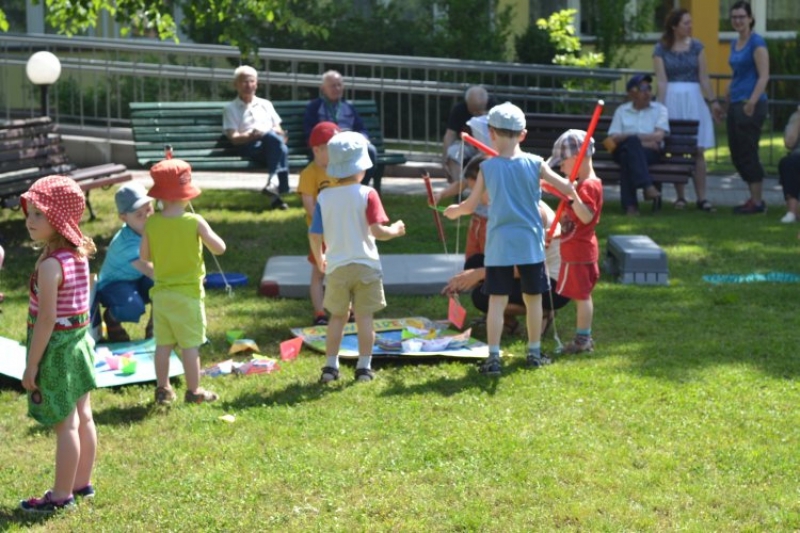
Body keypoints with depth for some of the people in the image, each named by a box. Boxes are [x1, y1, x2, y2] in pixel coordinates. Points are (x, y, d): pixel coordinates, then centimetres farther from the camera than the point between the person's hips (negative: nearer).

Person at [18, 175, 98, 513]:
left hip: (56, 349, -9)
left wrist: (31, 365, -18)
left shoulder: (50, 264, -23)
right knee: (82, 417, 16)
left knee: (65, 425, -1)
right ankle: (82, 483, 29)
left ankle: (62, 495, 8)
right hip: (79, 342, 9)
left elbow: (46, 318, -24)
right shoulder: (80, 255, 3)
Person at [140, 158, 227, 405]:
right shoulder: (194, 222, -15)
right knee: (190, 344, 3)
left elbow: (144, 256, 2)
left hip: (161, 294, 4)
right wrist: (205, 233, 5)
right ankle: (193, 391, 9)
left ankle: (163, 388, 20)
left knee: (163, 344, 12)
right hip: (188, 294, -4)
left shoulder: (152, 223, -6)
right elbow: (219, 248, -12)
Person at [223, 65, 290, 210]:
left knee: (281, 147, -37)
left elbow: (278, 129, 23)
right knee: (272, 137, -38)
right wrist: (251, 136, -17)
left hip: (271, 147, 3)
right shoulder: (231, 109, 16)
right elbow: (234, 138, 4)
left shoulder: (266, 104, 29)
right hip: (249, 147, -3)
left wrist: (280, 133, -3)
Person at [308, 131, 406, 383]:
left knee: (337, 316, 13)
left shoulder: (324, 197, -1)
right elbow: (377, 231, -16)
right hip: (365, 265, -2)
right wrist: (395, 230, 5)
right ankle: (364, 366, 4)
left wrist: (319, 258, 18)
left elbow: (315, 235, 1)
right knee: (364, 316, 4)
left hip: (336, 266, 3)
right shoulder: (367, 194, -10)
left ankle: (331, 366, 12)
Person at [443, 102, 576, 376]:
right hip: (530, 243, 1)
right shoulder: (535, 164, -3)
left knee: (497, 301, 0)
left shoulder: (488, 167, -4)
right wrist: (570, 186, 21)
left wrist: (453, 210, 23)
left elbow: (470, 205, 2)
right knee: (533, 299, 14)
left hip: (499, 245, -1)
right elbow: (567, 190, -2)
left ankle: (493, 357, -4)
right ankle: (534, 352, 24)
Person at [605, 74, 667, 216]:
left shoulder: (659, 109, 16)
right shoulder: (621, 111, 20)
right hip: (623, 150, 1)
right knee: (632, 144, -38)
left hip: (650, 152, -1)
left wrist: (628, 136, -8)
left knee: (627, 156, -37)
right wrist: (641, 142, -10)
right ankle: (648, 187, -47)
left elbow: (659, 136, 0)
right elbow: (613, 138, 6)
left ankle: (630, 204, -43)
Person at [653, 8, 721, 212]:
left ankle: (701, 197, 1)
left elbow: (704, 77, 6)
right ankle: (680, 197, 9)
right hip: (672, 98, -2)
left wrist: (712, 100, 2)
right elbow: (661, 80, -4)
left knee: (698, 150, -1)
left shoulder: (696, 46, 7)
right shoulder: (661, 49, 0)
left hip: (694, 98, 2)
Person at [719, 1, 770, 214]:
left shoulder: (757, 42, -9)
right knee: (736, 154, 9)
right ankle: (754, 198, 18)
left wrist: (752, 102, -27)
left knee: (748, 153, -6)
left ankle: (758, 201, 2)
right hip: (735, 105, 8)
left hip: (751, 105, -8)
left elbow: (764, 76, -16)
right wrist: (725, 104, 24)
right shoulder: (735, 43, 15)